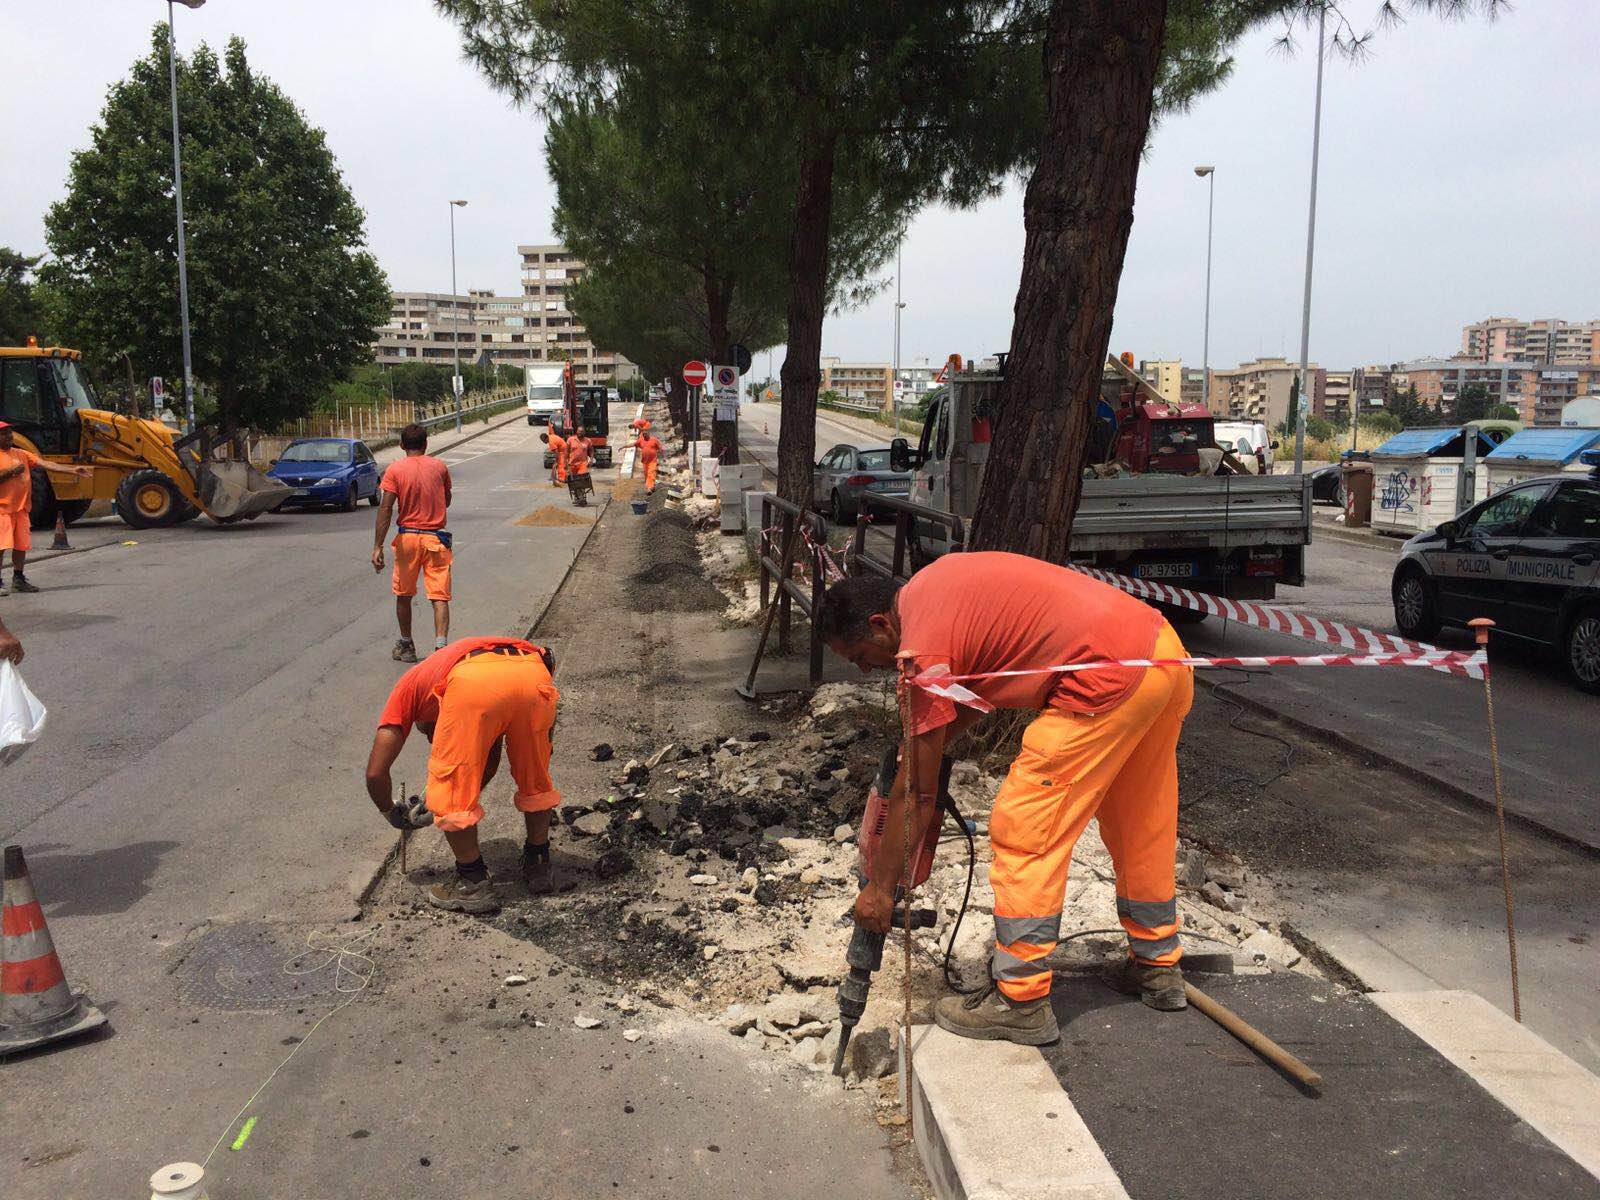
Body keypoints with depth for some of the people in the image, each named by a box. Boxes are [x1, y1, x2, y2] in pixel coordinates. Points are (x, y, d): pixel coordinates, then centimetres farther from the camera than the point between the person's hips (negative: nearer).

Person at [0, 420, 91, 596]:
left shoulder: (21, 454, 13)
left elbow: (45, 464, 6)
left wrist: (71, 470, -3)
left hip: (22, 508, 6)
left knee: (21, 545, 11)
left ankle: (19, 580, 22)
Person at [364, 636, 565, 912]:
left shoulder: (409, 685, 36)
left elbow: (375, 773, 28)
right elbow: (490, 759, 46)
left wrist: (391, 813, 47)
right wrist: (440, 805, 53)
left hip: (474, 684, -5)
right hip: (534, 673, 5)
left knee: (450, 792, 16)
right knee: (535, 782, 27)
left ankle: (473, 884, 23)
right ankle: (539, 868, 39)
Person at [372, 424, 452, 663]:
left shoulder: (395, 469, -4)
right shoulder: (439, 467, 3)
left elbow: (386, 508, -12)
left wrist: (377, 547, -12)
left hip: (407, 537, 0)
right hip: (436, 538, 0)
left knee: (403, 595, 16)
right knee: (439, 596, -3)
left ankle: (406, 646, 26)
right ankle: (440, 646, -19)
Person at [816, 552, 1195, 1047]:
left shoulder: (924, 649, -11)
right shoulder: (935, 579, 14)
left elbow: (917, 796, -7)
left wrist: (879, 887, 2)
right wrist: (925, 743, 17)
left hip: (1110, 680, -10)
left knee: (1022, 830, -1)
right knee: (1141, 824, 23)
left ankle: (1021, 1002, 7)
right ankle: (1157, 965, 39)